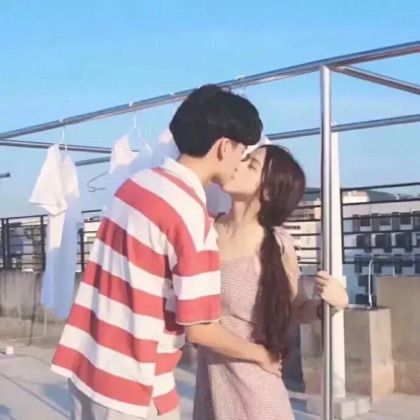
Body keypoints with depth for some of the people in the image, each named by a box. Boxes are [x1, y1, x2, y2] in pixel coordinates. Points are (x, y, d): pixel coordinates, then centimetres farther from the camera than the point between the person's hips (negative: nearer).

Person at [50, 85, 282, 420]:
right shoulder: (191, 214, -20)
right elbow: (199, 328, -17)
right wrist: (260, 354, -1)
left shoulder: (139, 181, 3)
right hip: (133, 389, -7)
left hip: (87, 367, 8)